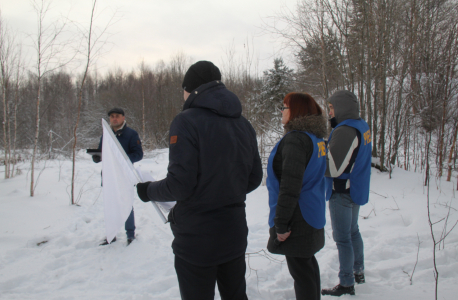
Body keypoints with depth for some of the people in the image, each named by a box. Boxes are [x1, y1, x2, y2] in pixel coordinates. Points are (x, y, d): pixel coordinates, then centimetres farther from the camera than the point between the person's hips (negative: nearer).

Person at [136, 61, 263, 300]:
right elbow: (254, 178, 9)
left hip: (197, 238, -6)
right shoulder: (243, 124, 5)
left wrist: (148, 191, -1)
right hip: (235, 233, 7)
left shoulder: (187, 121, -15)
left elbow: (180, 184, -20)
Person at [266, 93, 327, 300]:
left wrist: (281, 224, -21)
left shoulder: (295, 139, -20)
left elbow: (290, 186, -26)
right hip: (312, 214, 10)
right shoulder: (316, 139, 11)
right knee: (308, 263, 21)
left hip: (298, 219, -10)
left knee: (301, 270, 0)